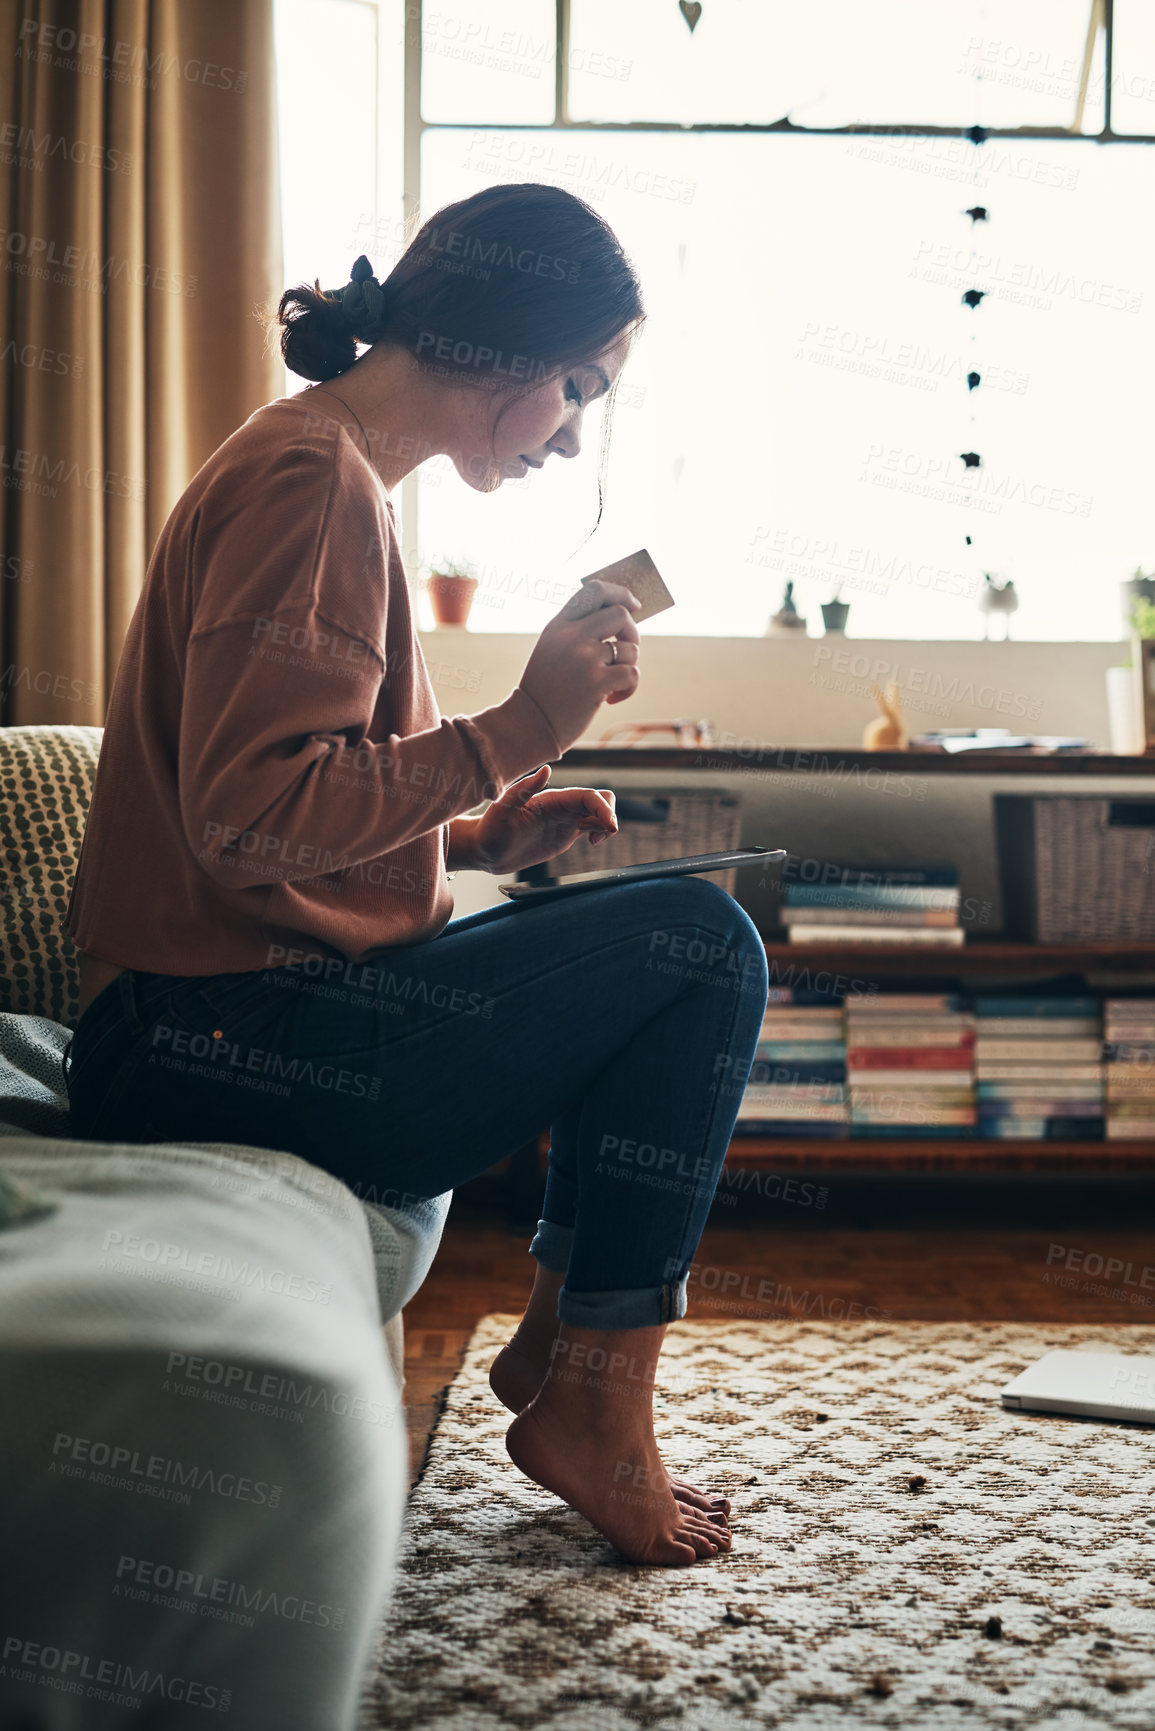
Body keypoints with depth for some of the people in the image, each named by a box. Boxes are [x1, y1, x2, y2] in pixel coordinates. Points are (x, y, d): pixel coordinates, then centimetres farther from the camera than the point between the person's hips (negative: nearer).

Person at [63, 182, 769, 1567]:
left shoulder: (325, 472, 19)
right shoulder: (311, 480, -14)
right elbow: (245, 814, -25)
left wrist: (482, 836, 9)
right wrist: (513, 734, -21)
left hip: (251, 1009, 11)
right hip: (203, 1047, -11)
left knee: (682, 948, 16)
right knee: (699, 946, -14)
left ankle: (558, 1337, 16)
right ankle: (590, 1403, -3)